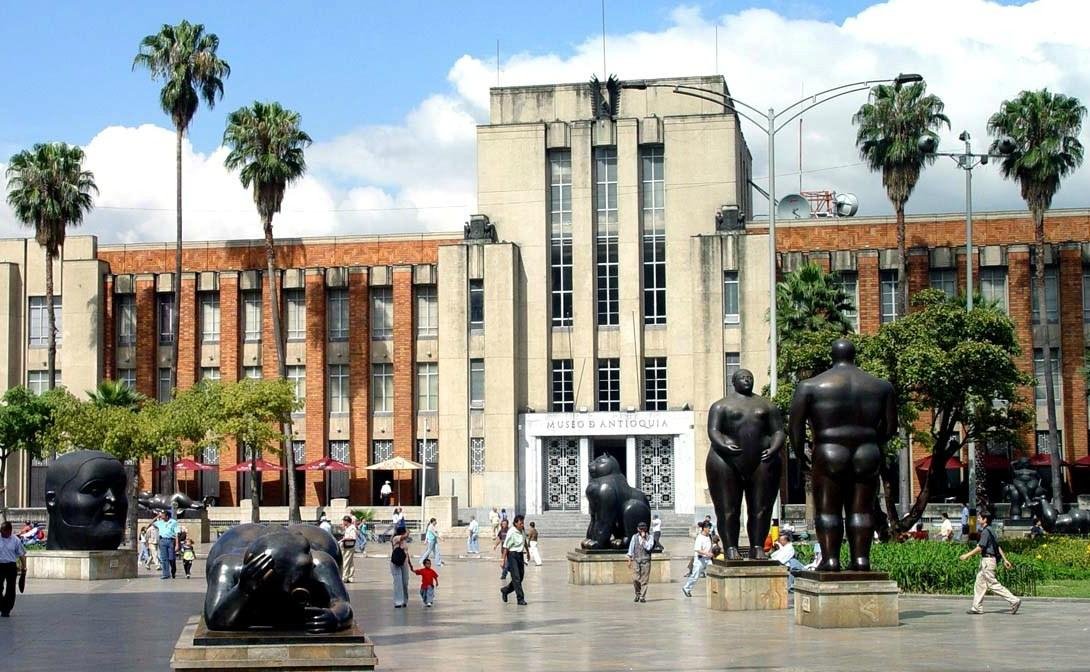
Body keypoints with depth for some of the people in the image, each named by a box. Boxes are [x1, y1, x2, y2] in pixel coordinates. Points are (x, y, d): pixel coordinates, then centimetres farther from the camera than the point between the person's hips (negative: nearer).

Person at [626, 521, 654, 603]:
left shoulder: (650, 537, 4)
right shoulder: (634, 537, 11)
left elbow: (648, 548, -10)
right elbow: (631, 548, 12)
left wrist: (643, 539, -10)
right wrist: (629, 559, 7)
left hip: (646, 560, -1)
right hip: (636, 560, 1)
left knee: (644, 580, -4)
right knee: (635, 579, -8)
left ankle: (642, 597, 4)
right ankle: (637, 594, 13)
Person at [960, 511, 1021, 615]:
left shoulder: (986, 531, -16)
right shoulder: (990, 531, 15)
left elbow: (980, 547, -20)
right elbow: (998, 546, 17)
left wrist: (968, 555, -14)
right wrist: (1005, 559, 19)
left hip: (987, 560, -10)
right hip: (985, 560, 10)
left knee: (993, 584, -9)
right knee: (979, 583, 11)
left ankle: (1014, 601, -11)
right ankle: (977, 607, 13)